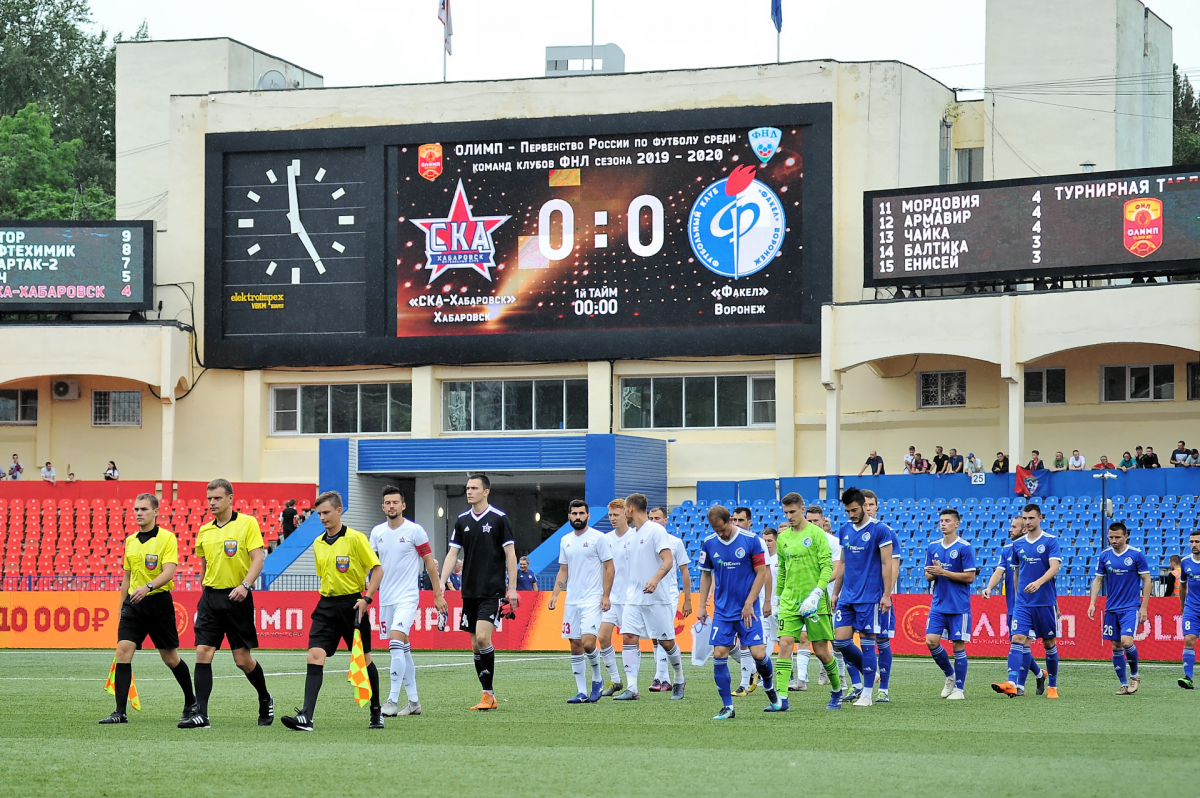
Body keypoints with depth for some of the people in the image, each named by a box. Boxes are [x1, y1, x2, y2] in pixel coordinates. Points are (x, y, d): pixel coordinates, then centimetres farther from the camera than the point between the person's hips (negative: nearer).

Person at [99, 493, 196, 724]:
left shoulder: (167, 538, -6)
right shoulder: (130, 541, 12)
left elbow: (169, 572, -18)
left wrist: (147, 587, -34)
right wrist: (122, 607, 19)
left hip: (158, 601, -5)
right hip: (133, 603, 5)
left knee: (170, 658, 5)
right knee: (123, 651, -12)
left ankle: (191, 701, 28)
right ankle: (120, 712, -13)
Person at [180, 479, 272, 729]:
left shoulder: (247, 523, -4)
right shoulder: (204, 531, 11)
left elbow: (258, 559, -11)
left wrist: (245, 585, -25)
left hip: (237, 598, -4)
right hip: (211, 596, 4)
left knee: (242, 658, 0)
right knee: (203, 653, -8)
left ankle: (265, 700, 26)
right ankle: (200, 714, -9)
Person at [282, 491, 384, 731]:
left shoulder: (355, 538, -8)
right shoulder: (318, 544, 10)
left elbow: (377, 569, -7)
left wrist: (367, 598, -16)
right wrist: (327, 598, 16)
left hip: (352, 603, -5)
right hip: (327, 605, 5)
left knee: (363, 659, 7)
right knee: (315, 656, -12)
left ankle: (376, 711, 27)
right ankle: (306, 717, -20)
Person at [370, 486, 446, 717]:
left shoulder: (415, 531, -6)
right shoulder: (377, 532, 8)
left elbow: (430, 563, 0)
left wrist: (438, 595, 0)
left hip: (407, 596, -6)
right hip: (385, 598, 6)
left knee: (396, 641, -21)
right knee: (402, 648, 10)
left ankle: (393, 700, -22)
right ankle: (413, 701, 18)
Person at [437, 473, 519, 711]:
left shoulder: (499, 518, -4)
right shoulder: (463, 520, 9)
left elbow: (510, 554, -3)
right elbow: (453, 553, 10)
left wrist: (512, 588, -7)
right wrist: (441, 582, -1)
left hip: (492, 591, -6)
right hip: (469, 591, 6)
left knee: (482, 637, -18)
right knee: (475, 644, 5)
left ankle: (488, 693, -10)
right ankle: (488, 696, 12)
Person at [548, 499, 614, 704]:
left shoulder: (598, 538, -4)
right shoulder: (565, 541, 12)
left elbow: (609, 568, -4)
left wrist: (606, 596, -11)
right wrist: (555, 594, 6)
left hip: (593, 600, -6)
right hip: (571, 601, 6)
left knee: (588, 643, -17)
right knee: (575, 647, 4)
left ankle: (597, 680, 8)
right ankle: (582, 692, 9)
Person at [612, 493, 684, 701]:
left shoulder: (656, 531, -10)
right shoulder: (630, 535, 13)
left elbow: (668, 561, -19)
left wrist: (655, 579, -34)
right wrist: (631, 589, 21)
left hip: (657, 598, -7)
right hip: (634, 598, 7)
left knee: (667, 642, 1)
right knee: (628, 638, -7)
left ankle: (679, 682, 22)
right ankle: (631, 688, -10)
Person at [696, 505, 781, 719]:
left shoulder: (751, 541, -8)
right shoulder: (709, 544, 2)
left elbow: (762, 573, -4)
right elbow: (706, 574, 13)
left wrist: (749, 603, -9)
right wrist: (702, 606, 8)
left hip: (747, 610, -3)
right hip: (722, 611, 3)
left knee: (758, 653, -9)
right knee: (719, 654, -7)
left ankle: (769, 687, 23)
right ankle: (727, 706, 0)